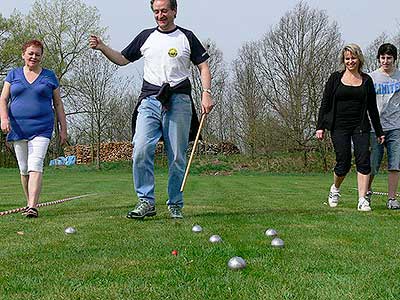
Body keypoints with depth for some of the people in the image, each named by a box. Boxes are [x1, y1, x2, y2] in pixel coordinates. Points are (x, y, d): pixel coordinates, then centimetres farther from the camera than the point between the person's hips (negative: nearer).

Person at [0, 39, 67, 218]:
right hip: (18, 128, 2)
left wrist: (63, 128, 7)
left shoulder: (49, 76, 10)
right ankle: (29, 203, 22)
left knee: (35, 166, -16)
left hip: (41, 128, -2)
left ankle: (33, 207, -22)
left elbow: (58, 104, 12)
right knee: (24, 169, 8)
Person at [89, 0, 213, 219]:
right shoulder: (146, 37, 17)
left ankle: (175, 205, 10)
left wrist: (206, 93, -6)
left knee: (177, 157, 0)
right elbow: (122, 59, 23)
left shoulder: (187, 37, 11)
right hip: (149, 101, 2)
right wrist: (102, 47, 8)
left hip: (178, 102, -2)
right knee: (141, 150, -15)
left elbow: (203, 66, 9)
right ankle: (146, 202, -9)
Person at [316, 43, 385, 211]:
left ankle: (362, 200, -7)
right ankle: (335, 188, 27)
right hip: (339, 126, -2)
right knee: (343, 163, -2)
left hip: (360, 126, 2)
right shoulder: (335, 78, 4)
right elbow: (325, 103, 4)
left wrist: (379, 132, 11)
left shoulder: (366, 80, 9)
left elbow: (372, 108, 12)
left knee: (363, 161, -10)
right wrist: (320, 126, -2)